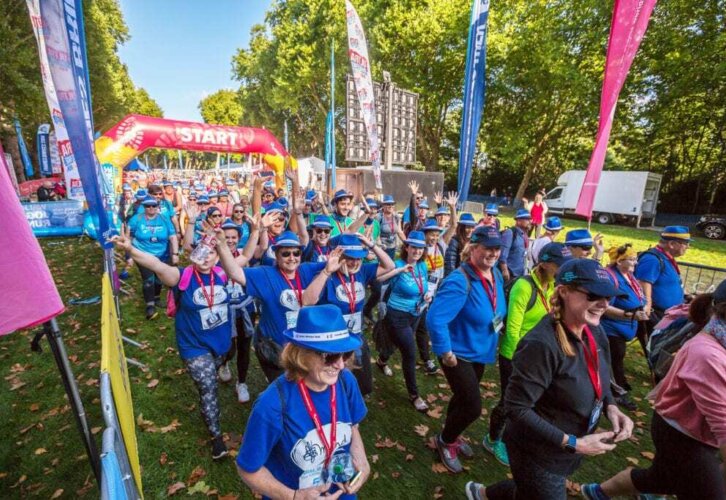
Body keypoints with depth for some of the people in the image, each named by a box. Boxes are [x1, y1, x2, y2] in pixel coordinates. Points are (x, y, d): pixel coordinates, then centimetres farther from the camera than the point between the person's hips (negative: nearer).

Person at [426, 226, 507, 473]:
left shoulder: (496, 275, -2)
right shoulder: (460, 281, -31)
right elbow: (435, 319, -36)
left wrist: (494, 337, 12)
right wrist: (445, 353, -28)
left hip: (480, 352, 8)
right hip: (459, 353, -8)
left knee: (464, 398, 24)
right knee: (473, 406, -2)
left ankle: (452, 436, 51)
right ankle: (445, 441, 28)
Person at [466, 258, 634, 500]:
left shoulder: (595, 332, -7)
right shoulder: (542, 344, -33)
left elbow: (599, 382, 10)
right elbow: (516, 409, -28)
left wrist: (611, 407, -8)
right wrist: (573, 443, -26)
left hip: (566, 452, 8)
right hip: (538, 455, -8)